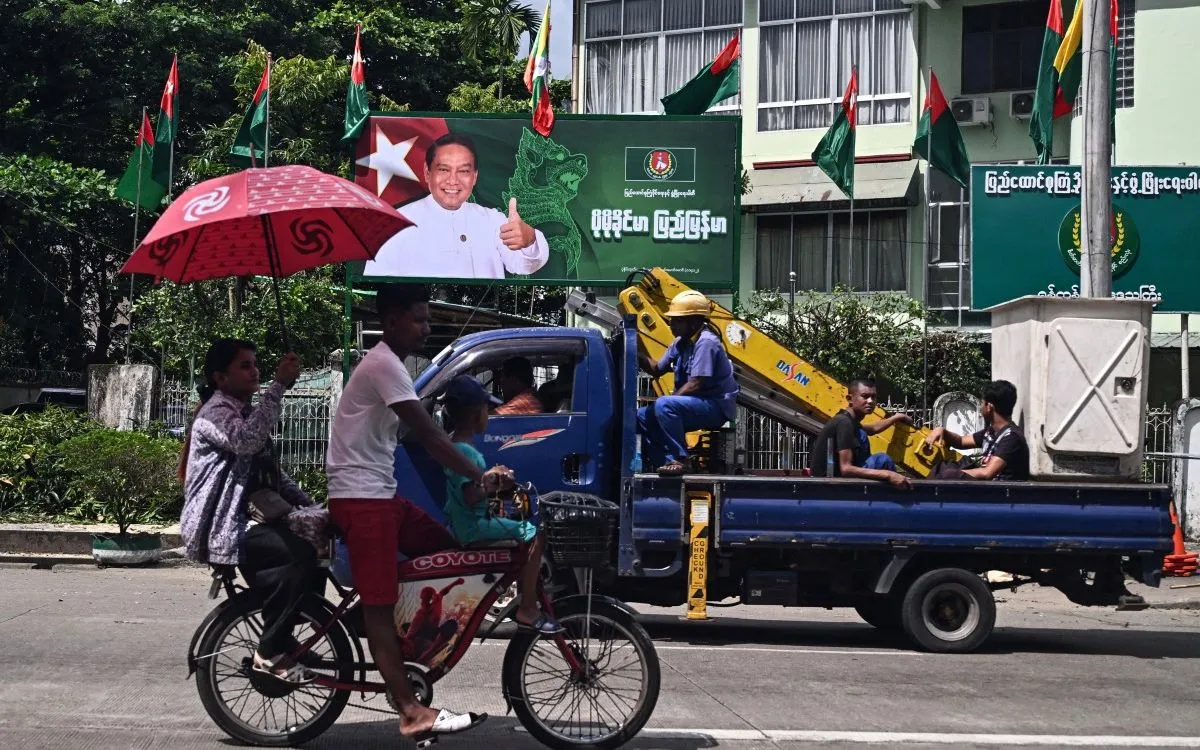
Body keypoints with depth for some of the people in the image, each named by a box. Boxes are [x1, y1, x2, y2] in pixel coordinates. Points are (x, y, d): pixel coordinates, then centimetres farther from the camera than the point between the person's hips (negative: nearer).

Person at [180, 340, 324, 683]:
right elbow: (246, 441, -34)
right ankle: (270, 653, -19)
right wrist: (279, 386, -34)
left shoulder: (245, 412, 21)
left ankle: (280, 639, 9)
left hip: (244, 519, 10)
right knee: (302, 555, -27)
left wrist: (309, 505, 7)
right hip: (218, 529, -10)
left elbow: (272, 475, 22)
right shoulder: (216, 412, -10)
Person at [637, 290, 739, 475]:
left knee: (664, 405, -32)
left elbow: (696, 384, -23)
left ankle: (678, 459, -25)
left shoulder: (706, 343, -18)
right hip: (695, 405, 10)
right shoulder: (680, 343, 10)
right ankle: (669, 461, 1)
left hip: (715, 407, -10)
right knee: (642, 417, 6)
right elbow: (656, 369, 17)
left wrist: (668, 401, -17)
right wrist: (638, 356, 0)